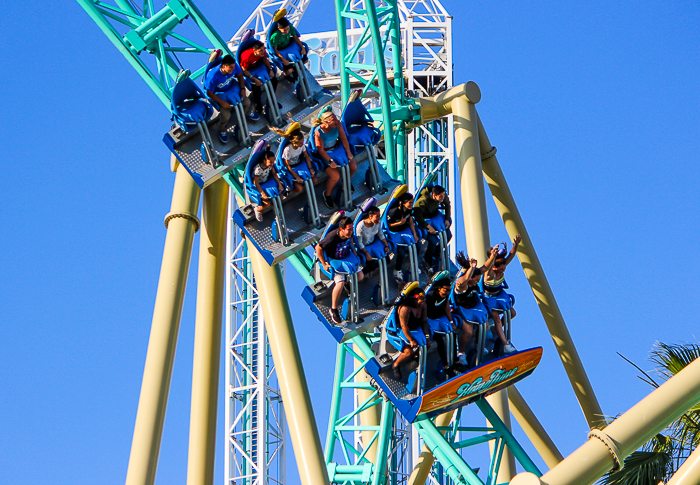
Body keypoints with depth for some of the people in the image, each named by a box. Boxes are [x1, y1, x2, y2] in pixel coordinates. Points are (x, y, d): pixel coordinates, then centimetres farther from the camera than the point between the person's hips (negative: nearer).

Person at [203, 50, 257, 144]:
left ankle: (248, 113, 44)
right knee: (226, 114, -19)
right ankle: (222, 131, 15)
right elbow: (209, 93, -26)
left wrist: (243, 89, -9)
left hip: (231, 87, 5)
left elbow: (240, 75, 1)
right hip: (218, 94, -5)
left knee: (247, 103, 4)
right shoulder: (212, 76, -39)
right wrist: (223, 103, -27)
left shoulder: (234, 66, -24)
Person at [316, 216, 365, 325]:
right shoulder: (332, 237, -36)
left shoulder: (349, 233, -15)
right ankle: (333, 310, -9)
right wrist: (324, 264, -22)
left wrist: (354, 252, 10)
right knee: (340, 283, -23)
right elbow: (318, 248, -26)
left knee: (360, 276, 2)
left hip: (346, 257, 7)